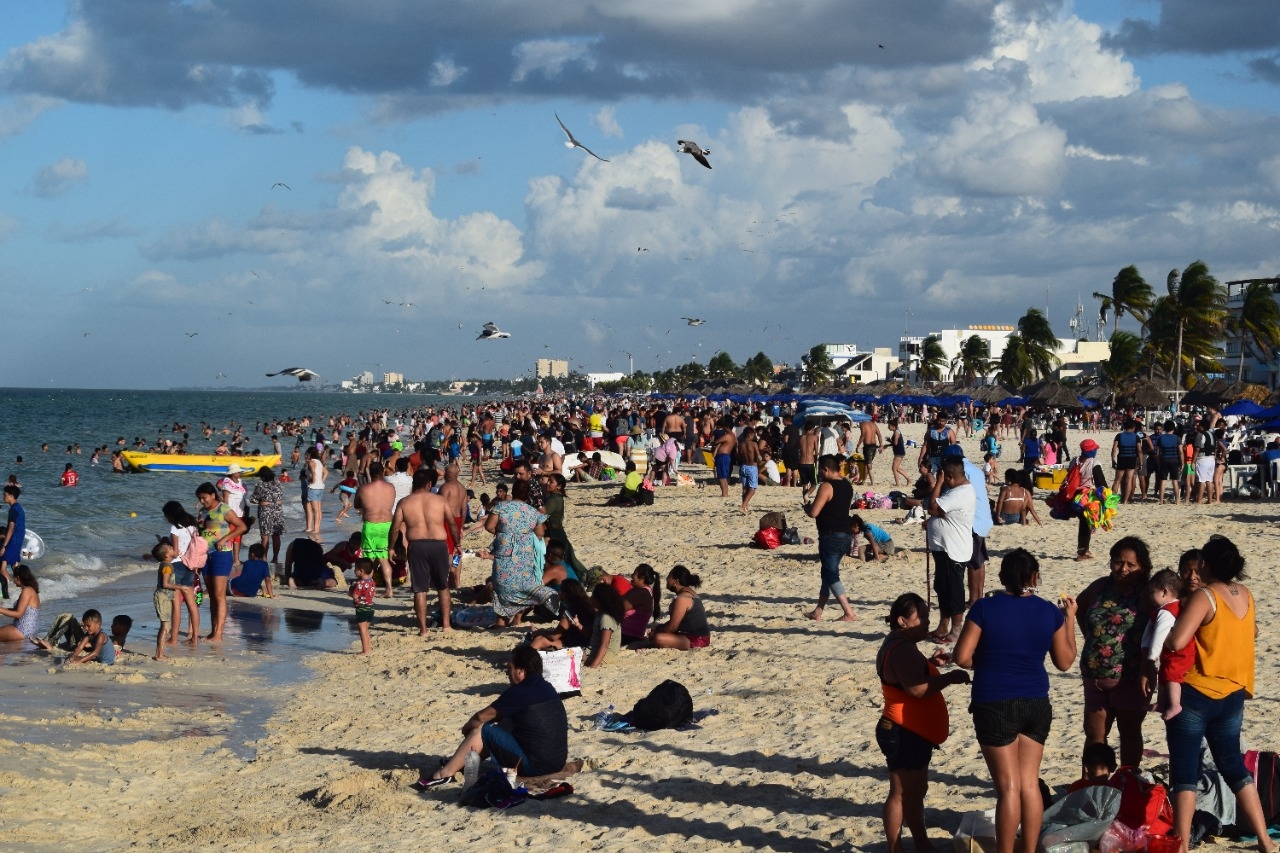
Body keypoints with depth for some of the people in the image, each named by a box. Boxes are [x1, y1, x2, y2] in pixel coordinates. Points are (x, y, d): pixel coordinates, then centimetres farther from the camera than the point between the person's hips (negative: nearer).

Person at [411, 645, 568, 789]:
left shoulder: (518, 693, -16)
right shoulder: (546, 688, 10)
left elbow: (481, 717, -5)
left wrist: (467, 728, 14)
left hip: (534, 764, -9)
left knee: (481, 730, 0)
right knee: (505, 724, 24)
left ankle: (443, 774, 5)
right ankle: (459, 761, 33)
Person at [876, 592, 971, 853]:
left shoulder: (899, 646, 14)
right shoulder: (903, 649, -22)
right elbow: (917, 688, -31)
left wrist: (929, 663, 14)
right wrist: (950, 677, -23)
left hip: (910, 734, 11)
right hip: (904, 734, -11)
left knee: (916, 791, 19)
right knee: (901, 793, -4)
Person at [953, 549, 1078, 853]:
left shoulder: (985, 608, -10)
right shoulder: (1050, 612, -1)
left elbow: (962, 657, -11)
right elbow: (1065, 662, 9)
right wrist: (1069, 618, 18)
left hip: (994, 705, -3)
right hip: (1036, 704, 3)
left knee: (1008, 786, 0)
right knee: (1030, 783, 12)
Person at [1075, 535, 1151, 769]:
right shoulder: (1101, 587, 5)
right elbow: (1080, 606, 25)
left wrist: (1146, 671, -23)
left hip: (1129, 679, -5)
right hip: (1095, 677, 5)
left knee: (1130, 733, 12)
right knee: (1094, 734, 12)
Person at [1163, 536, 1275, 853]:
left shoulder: (1205, 596, -17)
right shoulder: (1245, 595, 4)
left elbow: (1176, 642, -26)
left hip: (1194, 694, -7)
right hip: (1233, 695, 7)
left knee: (1185, 770, -1)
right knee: (1233, 765, 18)